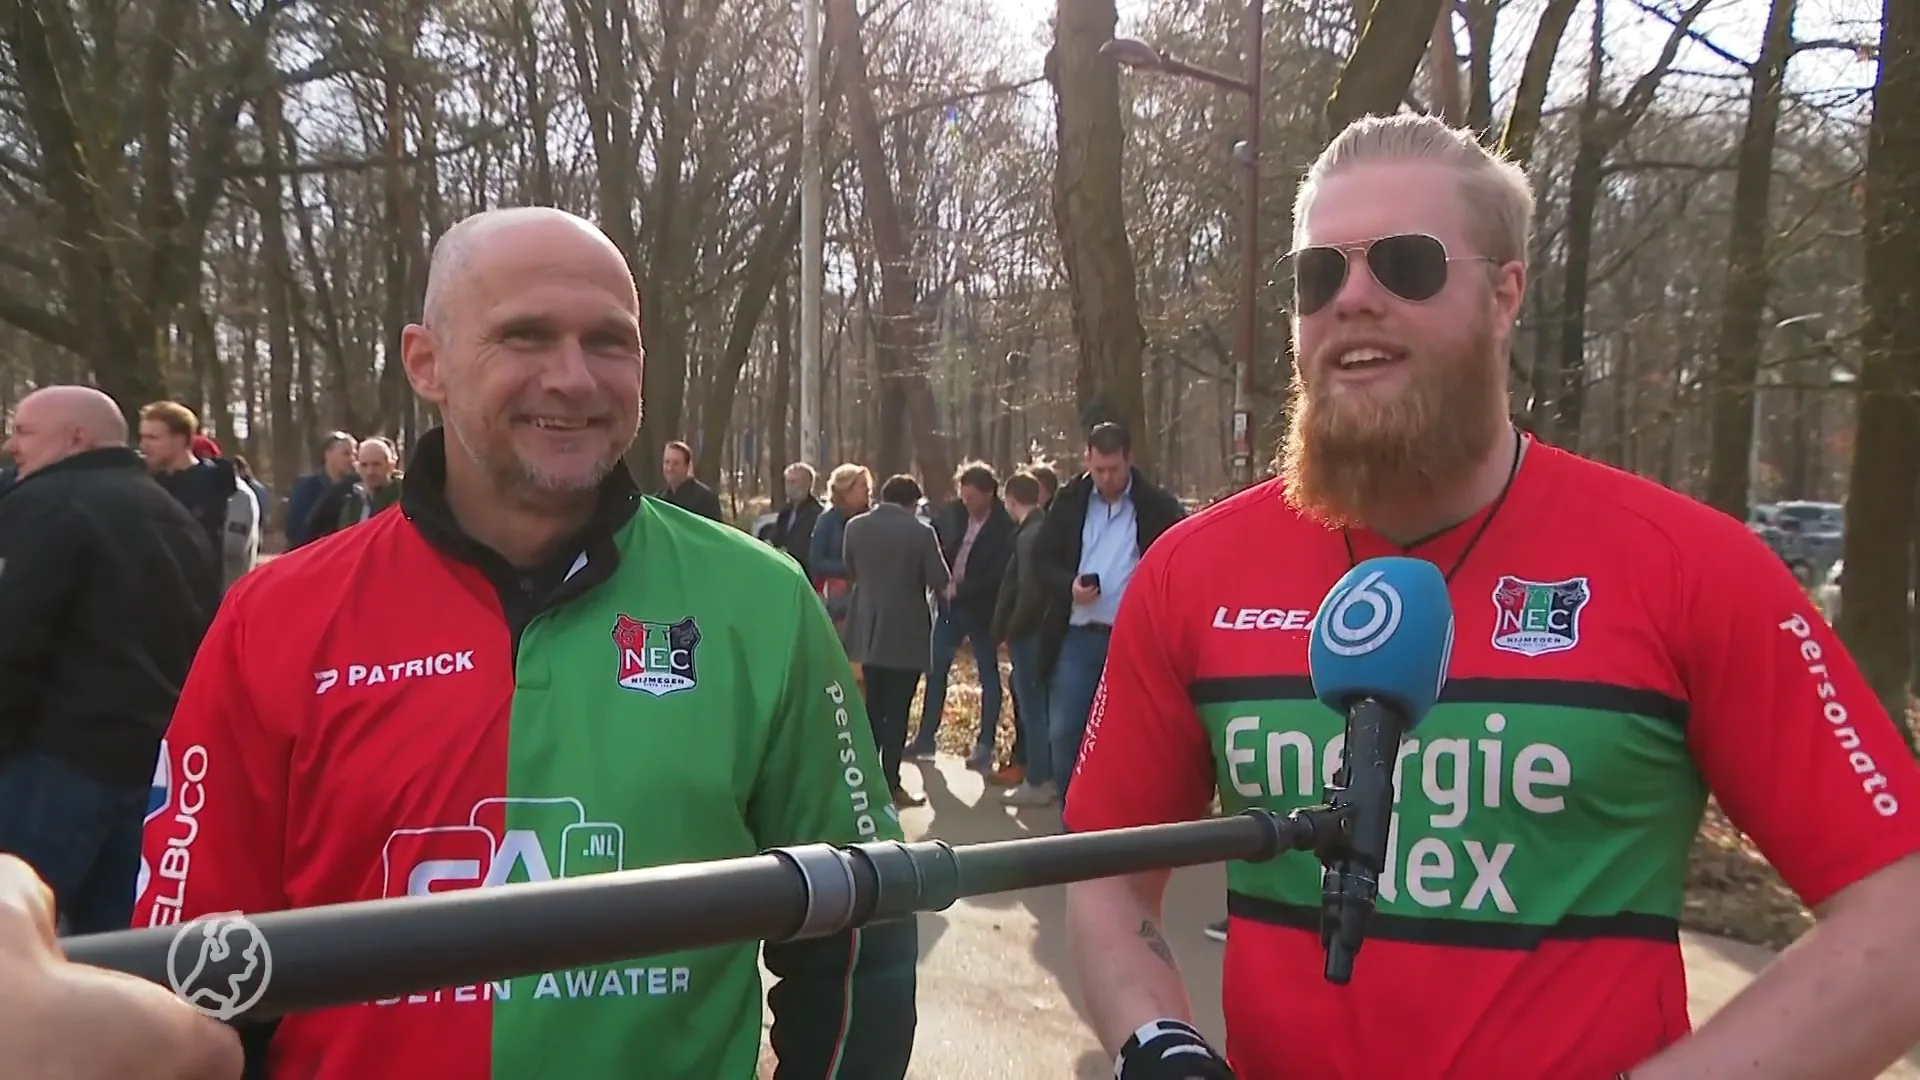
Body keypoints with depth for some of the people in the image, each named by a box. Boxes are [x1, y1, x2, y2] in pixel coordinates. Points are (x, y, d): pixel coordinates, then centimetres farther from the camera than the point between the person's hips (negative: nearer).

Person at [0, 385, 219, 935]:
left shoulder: (46, 505, -7)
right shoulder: (175, 515, 20)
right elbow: (206, 639, 23)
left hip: (66, 750, -8)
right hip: (161, 752, 8)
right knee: (119, 936, 12)